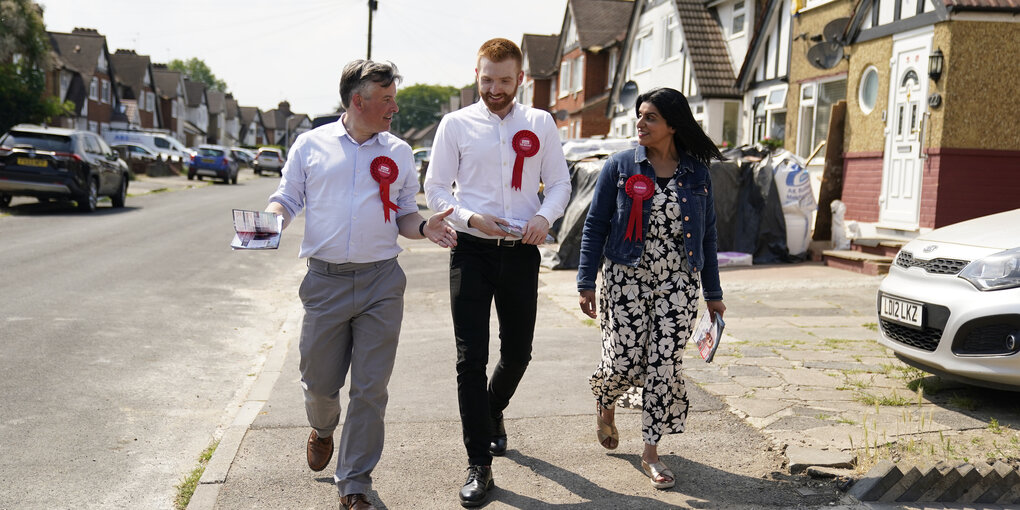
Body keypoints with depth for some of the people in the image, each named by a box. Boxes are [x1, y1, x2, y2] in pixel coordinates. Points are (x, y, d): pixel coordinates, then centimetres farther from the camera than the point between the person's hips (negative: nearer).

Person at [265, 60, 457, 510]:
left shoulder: (398, 153, 10)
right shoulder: (311, 144, 6)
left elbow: (403, 215, 14)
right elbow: (288, 197, 9)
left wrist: (425, 228, -7)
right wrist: (271, 217, -13)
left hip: (381, 283, 1)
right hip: (325, 281, 0)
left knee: (370, 389, 1)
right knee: (319, 380, 9)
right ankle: (322, 429, 46)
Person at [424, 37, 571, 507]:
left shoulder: (540, 124, 7)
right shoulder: (456, 125, 1)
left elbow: (560, 182, 10)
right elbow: (435, 188, 3)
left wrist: (544, 216, -10)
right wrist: (470, 217, -15)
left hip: (521, 253, 2)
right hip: (472, 252, -2)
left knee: (518, 352, 13)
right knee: (471, 359, -3)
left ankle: (493, 413, 45)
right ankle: (479, 465, 6)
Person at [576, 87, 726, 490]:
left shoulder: (697, 173, 5)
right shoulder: (620, 166, 0)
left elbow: (707, 235, 10)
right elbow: (595, 226, 1)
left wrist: (713, 293, 11)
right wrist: (586, 281, -4)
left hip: (678, 284, 2)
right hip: (627, 280, -1)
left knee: (665, 365, 0)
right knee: (624, 361, -3)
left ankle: (651, 453, 14)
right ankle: (604, 403, 34)